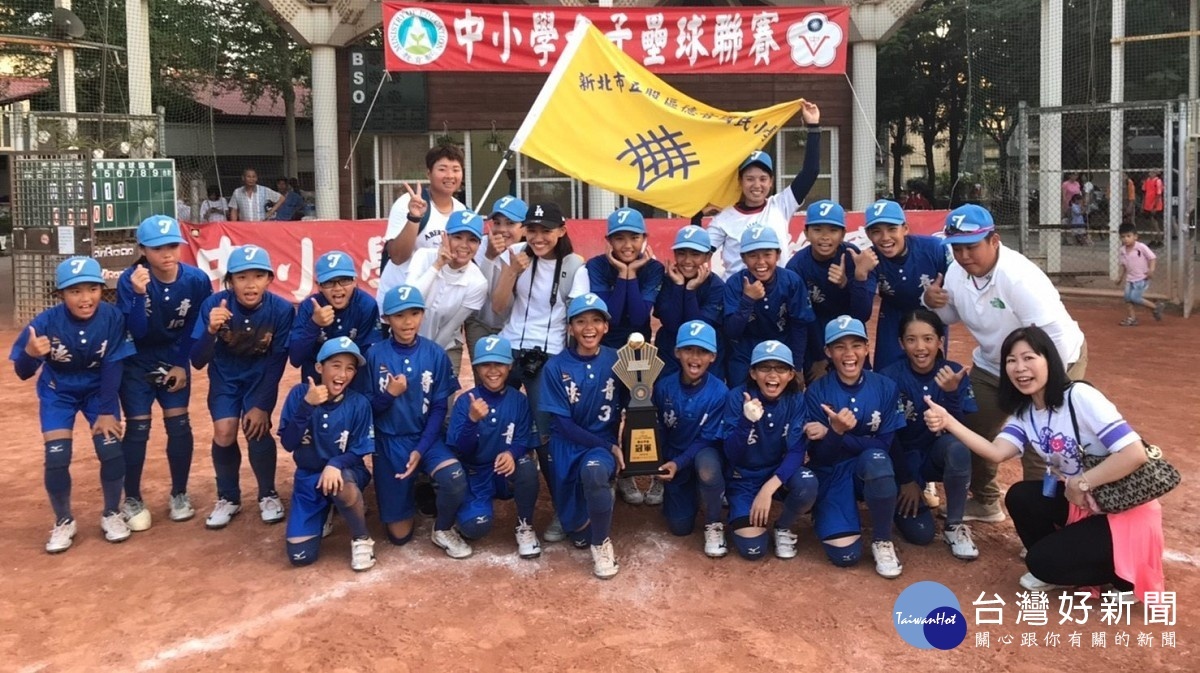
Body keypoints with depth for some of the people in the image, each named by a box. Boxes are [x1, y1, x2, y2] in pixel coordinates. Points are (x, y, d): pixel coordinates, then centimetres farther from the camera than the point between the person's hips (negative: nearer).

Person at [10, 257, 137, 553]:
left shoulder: (113, 317, -27)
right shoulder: (46, 322, -29)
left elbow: (112, 366, -16)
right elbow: (23, 374, -21)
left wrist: (106, 411, -13)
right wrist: (30, 355, -44)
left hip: (98, 389, 1)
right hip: (57, 392, 0)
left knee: (112, 450, -8)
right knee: (56, 458, -8)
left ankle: (112, 514, 17)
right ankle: (64, 522, 16)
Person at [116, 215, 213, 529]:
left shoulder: (197, 280, -18)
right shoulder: (130, 280, -23)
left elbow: (197, 327, -6)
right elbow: (136, 331, -26)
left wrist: (182, 364, -6)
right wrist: (139, 293, -39)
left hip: (174, 359, 2)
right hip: (136, 363, -2)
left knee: (179, 425, -3)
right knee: (137, 429, -3)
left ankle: (179, 495, 15)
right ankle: (132, 501, 13)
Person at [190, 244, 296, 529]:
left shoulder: (281, 309, -26)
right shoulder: (214, 305, -26)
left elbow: (277, 363, -15)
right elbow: (197, 361, -23)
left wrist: (262, 405, -16)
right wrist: (211, 331, -41)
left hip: (261, 377, -1)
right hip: (225, 377, 1)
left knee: (257, 429, -18)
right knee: (224, 432, -15)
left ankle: (268, 495, 7)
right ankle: (228, 497, 11)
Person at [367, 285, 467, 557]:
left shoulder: (435, 355, -7)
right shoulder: (375, 355, -8)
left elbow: (439, 408, -4)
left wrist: (421, 450, -14)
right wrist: (389, 394, -23)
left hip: (428, 437, 0)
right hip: (389, 442, 0)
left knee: (455, 479, -32)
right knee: (399, 535, 2)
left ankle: (443, 530, 1)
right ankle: (412, 488, 36)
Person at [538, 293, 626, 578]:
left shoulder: (617, 361, -5)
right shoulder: (555, 367, -9)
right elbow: (563, 424, -10)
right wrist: (610, 447, -16)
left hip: (606, 443, -1)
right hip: (567, 446, 1)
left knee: (594, 470, -37)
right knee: (576, 530, 0)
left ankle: (601, 542, -13)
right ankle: (585, 527, 40)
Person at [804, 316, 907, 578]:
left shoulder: (885, 387, -8)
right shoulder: (817, 392, -11)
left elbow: (883, 445, -11)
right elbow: (818, 456, -12)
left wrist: (833, 434, -22)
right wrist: (837, 432, -33)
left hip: (871, 468, 1)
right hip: (832, 473, -1)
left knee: (876, 459, -37)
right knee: (844, 554, -20)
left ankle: (882, 541, -14)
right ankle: (826, 515, 16)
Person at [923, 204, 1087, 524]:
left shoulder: (1018, 276, -33)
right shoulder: (957, 272, -11)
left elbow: (1055, 335, -33)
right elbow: (950, 315, 7)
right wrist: (931, 301, -16)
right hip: (991, 365, 7)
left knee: (1038, 448, -11)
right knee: (971, 429, 13)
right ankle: (985, 502, 35)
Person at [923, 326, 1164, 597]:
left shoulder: (1080, 397, -22)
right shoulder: (1024, 413, 0)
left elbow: (1135, 453, -27)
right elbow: (996, 452, -17)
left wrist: (1081, 483, -22)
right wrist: (949, 422, -29)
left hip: (1127, 511, -7)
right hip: (1082, 502, 7)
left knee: (1042, 562, -13)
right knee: (1019, 497, -12)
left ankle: (1125, 574, 8)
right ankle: (1055, 564, 10)